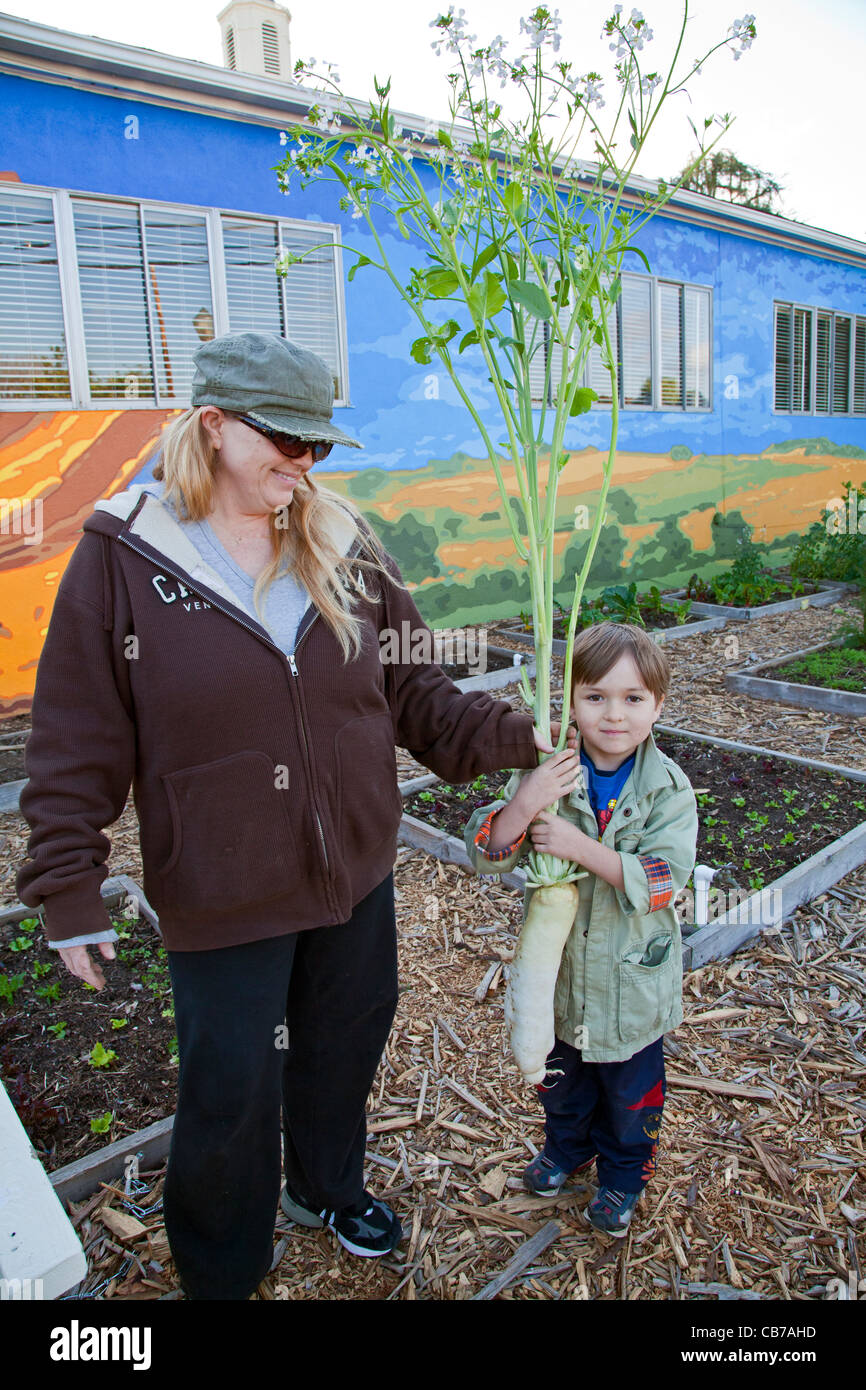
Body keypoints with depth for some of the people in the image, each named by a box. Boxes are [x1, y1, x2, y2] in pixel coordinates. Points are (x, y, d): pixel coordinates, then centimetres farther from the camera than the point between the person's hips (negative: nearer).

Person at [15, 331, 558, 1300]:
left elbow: (412, 693, 2)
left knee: (343, 1047, 23)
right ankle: (219, 1272, 44)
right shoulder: (121, 557, -11)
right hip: (221, 892, -4)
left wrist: (512, 737, -10)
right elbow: (78, 741, -8)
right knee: (229, 1092, 13)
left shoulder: (343, 549, -1)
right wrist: (68, 884, -9)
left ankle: (327, 1186, 56)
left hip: (356, 869, 4)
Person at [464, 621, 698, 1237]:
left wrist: (580, 847, -34)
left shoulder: (669, 788, -17)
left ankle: (624, 1174, 49)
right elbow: (489, 854, -20)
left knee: (631, 1091, 21)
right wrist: (524, 803, -39)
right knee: (561, 1077, 27)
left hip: (634, 979, -1)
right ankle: (568, 1145, 56)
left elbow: (666, 876, -25)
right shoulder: (545, 775, -15)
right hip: (558, 971, 2)